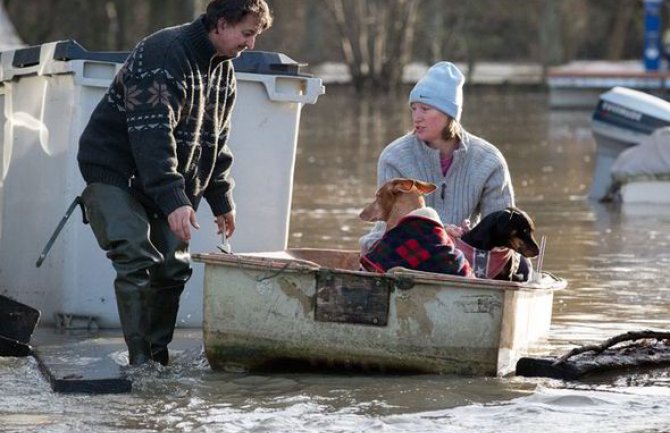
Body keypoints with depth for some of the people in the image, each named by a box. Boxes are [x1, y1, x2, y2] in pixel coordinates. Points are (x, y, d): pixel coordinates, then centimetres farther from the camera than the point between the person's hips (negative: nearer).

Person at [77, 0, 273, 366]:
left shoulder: (223, 70, 6)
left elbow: (215, 139, 18)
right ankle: (139, 359, -17)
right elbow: (152, 134, -32)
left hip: (166, 181, 8)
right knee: (136, 262, -19)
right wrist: (173, 201, -38)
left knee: (173, 267, 3)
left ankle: (158, 356, 13)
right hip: (115, 171, -8)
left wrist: (221, 199, 14)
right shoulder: (164, 55, -24)